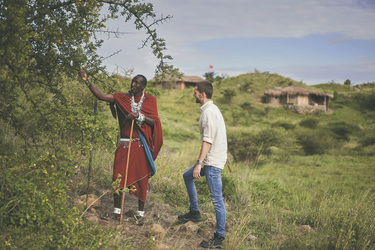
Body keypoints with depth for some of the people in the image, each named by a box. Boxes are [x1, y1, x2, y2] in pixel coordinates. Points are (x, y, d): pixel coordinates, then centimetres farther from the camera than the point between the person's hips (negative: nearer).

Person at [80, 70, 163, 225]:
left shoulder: (150, 100, 5)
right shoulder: (122, 98, 5)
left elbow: (154, 122, -3)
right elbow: (101, 96, -4)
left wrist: (139, 116, -17)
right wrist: (87, 82, -12)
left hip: (141, 146, -1)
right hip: (124, 144, 1)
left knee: (141, 179, 4)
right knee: (119, 177, -1)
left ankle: (141, 213, 17)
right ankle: (117, 211, 14)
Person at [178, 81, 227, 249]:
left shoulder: (208, 112, -17)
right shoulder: (211, 109, 14)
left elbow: (208, 140, -23)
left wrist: (199, 163, -26)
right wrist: (201, 162, 22)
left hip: (213, 162, -11)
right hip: (210, 160, 11)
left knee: (217, 199, -6)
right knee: (187, 177, 26)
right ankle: (194, 212, 32)